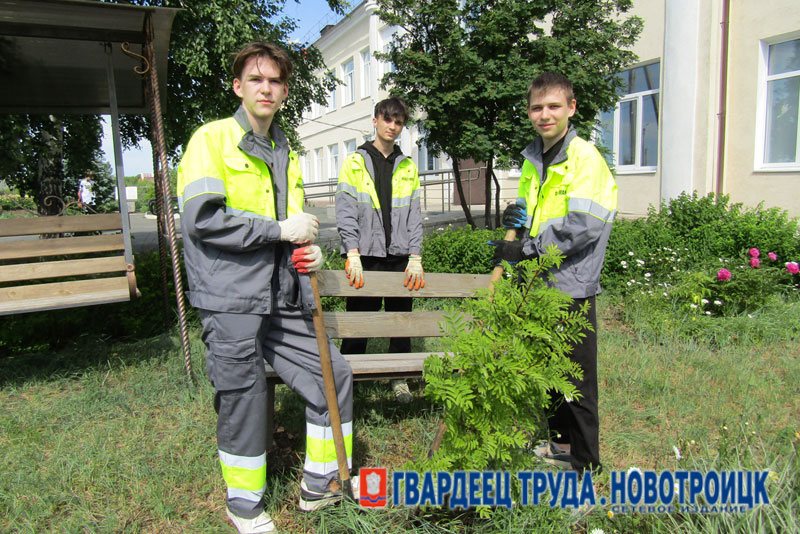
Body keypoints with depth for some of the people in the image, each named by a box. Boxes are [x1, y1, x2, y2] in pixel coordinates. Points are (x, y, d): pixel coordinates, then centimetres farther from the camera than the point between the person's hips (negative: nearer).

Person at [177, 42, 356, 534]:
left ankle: (323, 484, 27)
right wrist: (280, 230, -14)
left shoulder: (285, 153, 18)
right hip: (231, 301, -7)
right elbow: (201, 219, -16)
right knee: (243, 400, 3)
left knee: (335, 376, 8)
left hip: (282, 299, 7)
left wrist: (309, 252, 3)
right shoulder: (212, 138, -4)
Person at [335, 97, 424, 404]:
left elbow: (414, 216, 9)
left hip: (399, 257, 3)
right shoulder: (355, 162, 5)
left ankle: (399, 378, 23)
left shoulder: (407, 167, 14)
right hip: (365, 256, -3)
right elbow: (346, 212, -4)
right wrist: (353, 254, -15)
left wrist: (415, 258, -2)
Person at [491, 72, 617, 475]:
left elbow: (583, 226, -22)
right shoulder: (532, 158, 13)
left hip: (571, 286, -8)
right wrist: (517, 220, 2)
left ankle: (585, 463, 20)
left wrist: (526, 249, -18)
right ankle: (561, 444, 38)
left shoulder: (585, 158, -12)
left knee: (577, 377, 3)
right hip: (538, 283, 8)